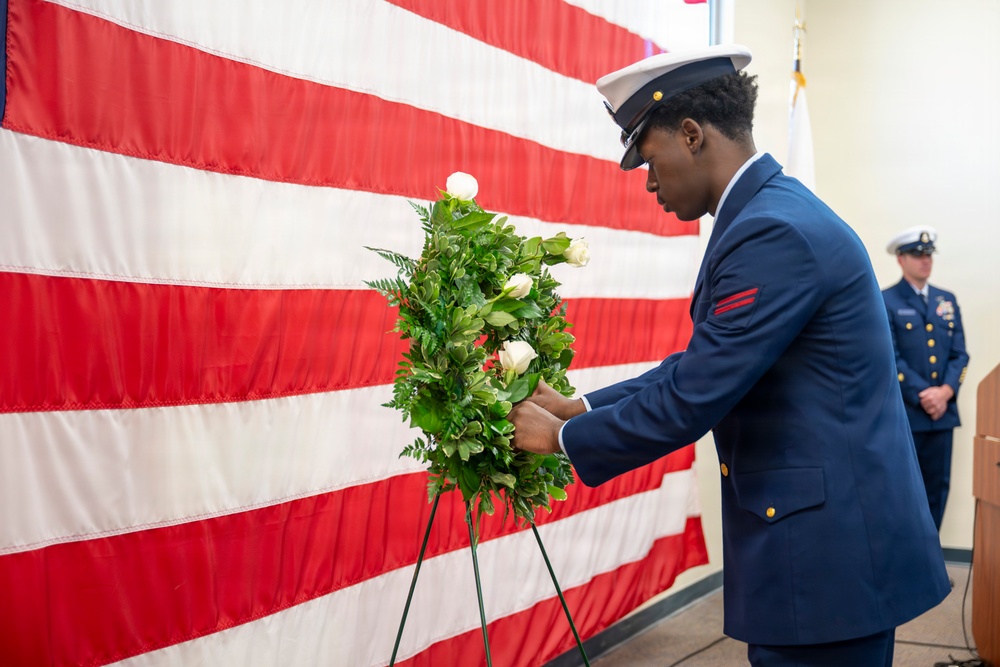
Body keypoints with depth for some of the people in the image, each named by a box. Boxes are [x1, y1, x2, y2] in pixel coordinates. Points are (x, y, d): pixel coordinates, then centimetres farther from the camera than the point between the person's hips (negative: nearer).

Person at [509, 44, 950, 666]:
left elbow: (690, 401, -20)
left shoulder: (775, 233, -21)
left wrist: (564, 437, -6)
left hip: (830, 553, -10)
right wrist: (580, 407, 13)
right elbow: (700, 366, 16)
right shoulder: (773, 213, 11)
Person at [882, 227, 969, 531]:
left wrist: (945, 392, -8)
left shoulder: (947, 300, 14)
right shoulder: (885, 301, -3)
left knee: (938, 486, 8)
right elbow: (890, 358, -11)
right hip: (904, 411, -5)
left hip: (943, 410, 5)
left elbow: (960, 354, 8)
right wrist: (923, 396, -16)